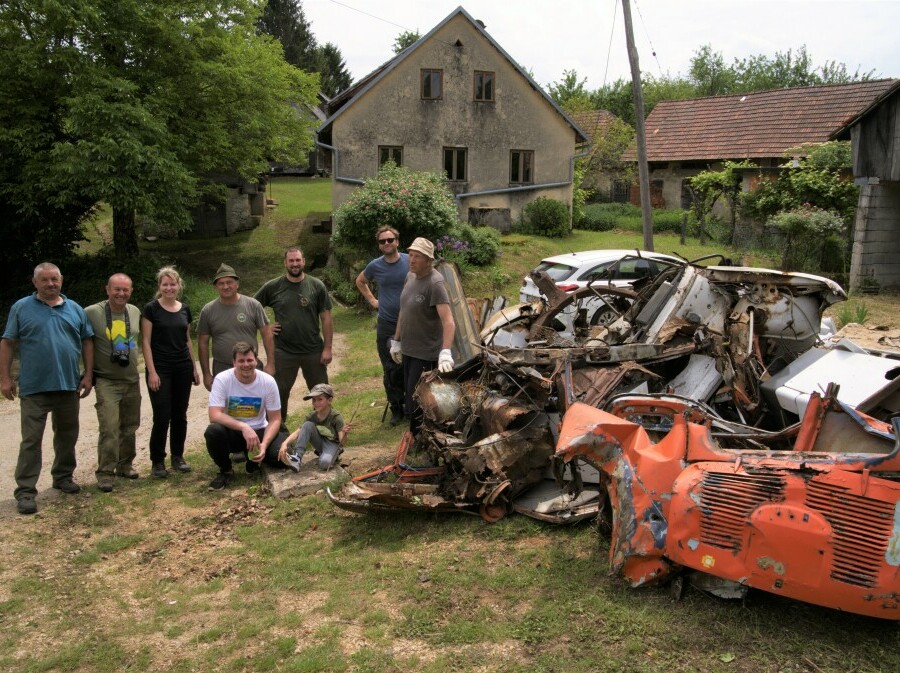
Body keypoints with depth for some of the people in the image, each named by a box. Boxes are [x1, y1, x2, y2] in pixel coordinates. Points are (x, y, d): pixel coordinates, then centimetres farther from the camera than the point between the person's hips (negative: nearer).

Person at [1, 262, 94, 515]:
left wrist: (88, 375, 4)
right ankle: (25, 490, 1)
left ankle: (63, 476, 30)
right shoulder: (21, 308, 0)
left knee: (67, 435, 14)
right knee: (31, 440, -2)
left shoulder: (75, 309, 8)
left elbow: (87, 342, 10)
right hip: (34, 387, -3)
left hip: (69, 385, 3)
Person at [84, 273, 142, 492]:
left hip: (132, 380, 5)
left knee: (130, 426, 14)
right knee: (109, 428, -11)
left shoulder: (135, 312, 3)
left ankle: (125, 464, 29)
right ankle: (105, 472, -1)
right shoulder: (91, 313, -12)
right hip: (106, 381, -5)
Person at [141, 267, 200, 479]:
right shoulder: (151, 309, -4)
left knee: (180, 415, 8)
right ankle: (157, 461, 8)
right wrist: (151, 371, -12)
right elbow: (146, 342, -6)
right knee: (162, 416, -5)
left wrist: (194, 368, 14)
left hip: (183, 369, 4)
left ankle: (178, 456, 21)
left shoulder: (185, 310, 9)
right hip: (160, 370, -4)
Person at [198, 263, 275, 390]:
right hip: (221, 370, 1)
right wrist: (206, 374, 2)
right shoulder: (208, 311, 0)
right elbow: (203, 343, 4)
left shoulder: (253, 305, -3)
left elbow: (267, 334, -2)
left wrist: (270, 363, -7)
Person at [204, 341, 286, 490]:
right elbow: (214, 415, -25)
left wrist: (264, 445, -24)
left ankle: (253, 458, 12)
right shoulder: (222, 379, -16)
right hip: (232, 431, -1)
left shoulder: (268, 381, -12)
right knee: (213, 431, -35)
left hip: (259, 431, 1)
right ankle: (225, 471, -5)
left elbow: (275, 419, -7)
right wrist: (244, 427, -38)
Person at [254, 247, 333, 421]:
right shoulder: (273, 287, -2)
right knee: (280, 393, 10)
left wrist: (327, 348, -6)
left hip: (313, 351, 0)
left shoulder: (317, 286, -2)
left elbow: (326, 318, -2)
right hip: (283, 352, 0)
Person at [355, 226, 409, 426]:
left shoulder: (410, 261, -5)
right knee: (390, 371, 5)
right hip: (386, 325, 1)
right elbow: (360, 282, 20)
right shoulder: (375, 266, 0)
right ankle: (396, 409, 17)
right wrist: (371, 300, 11)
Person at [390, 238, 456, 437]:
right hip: (408, 350, 8)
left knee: (417, 401, -3)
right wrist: (396, 341, 18)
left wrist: (446, 352, -42)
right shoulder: (410, 276, 4)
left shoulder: (435, 283, -22)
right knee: (410, 397, 18)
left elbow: (448, 321, -31)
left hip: (426, 353, -8)